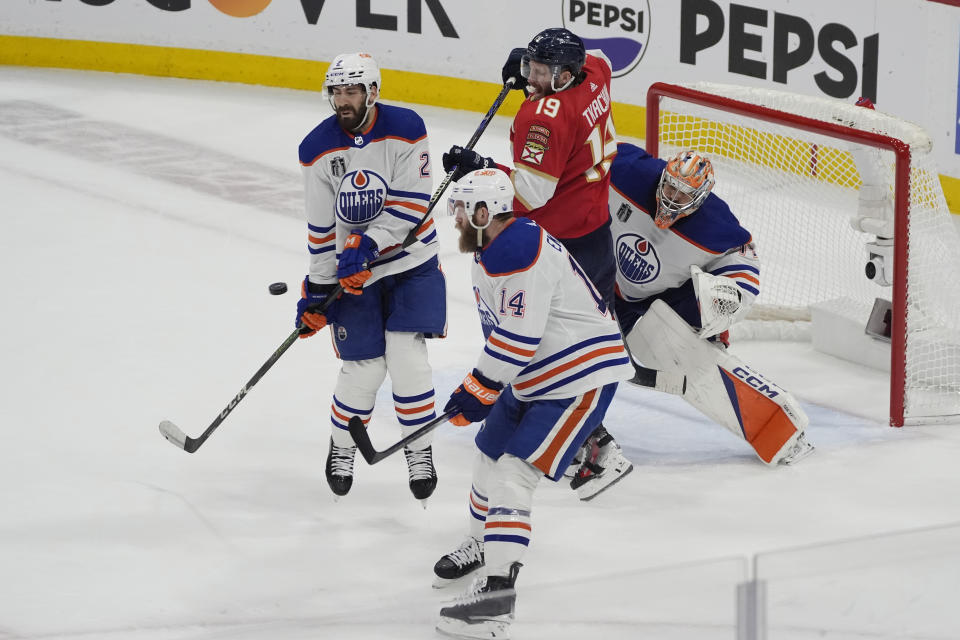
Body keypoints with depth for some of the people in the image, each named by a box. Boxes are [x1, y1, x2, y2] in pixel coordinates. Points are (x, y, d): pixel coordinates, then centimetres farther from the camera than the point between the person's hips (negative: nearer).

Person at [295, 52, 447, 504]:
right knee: (364, 367, -4)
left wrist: (368, 244, -25)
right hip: (353, 272, 1)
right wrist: (318, 287, -2)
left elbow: (411, 204, -17)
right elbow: (321, 226, -2)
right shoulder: (318, 149, -7)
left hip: (410, 263, -1)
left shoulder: (405, 129, -13)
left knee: (406, 355, -12)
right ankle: (342, 448, 21)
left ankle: (419, 450, 6)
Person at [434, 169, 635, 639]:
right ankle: (482, 547, 41)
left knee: (512, 475, -17)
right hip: (534, 377, 11)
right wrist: (481, 389, 18)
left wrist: (477, 391, -17)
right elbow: (499, 330, 23)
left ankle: (496, 592, -21)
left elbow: (517, 339, -26)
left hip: (582, 378, -11)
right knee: (490, 454, 21)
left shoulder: (520, 253, -24)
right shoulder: (490, 251, 12)